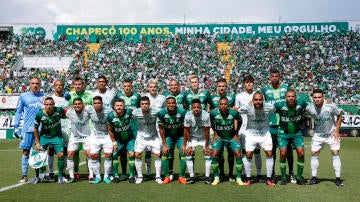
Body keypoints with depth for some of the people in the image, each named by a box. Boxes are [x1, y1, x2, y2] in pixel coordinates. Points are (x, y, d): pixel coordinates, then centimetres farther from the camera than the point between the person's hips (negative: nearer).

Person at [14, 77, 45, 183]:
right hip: (27, 129, -1)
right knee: (26, 152, 1)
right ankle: (24, 175, 10)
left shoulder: (44, 97, 10)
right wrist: (16, 127, 2)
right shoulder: (23, 97, 7)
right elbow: (18, 112, 7)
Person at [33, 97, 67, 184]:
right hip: (44, 137, 0)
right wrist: (37, 143, -4)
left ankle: (60, 176, 7)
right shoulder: (39, 114, -18)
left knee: (61, 155, -9)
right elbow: (35, 129, -4)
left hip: (56, 136, 0)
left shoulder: (59, 110, -18)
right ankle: (39, 176, 20)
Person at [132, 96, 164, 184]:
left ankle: (158, 177, 9)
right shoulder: (135, 113, -20)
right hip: (141, 136, 1)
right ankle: (139, 177, 10)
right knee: (137, 155, -6)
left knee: (158, 155, -5)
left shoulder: (156, 111, -23)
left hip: (153, 136, 0)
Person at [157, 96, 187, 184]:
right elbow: (161, 129, -8)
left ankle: (181, 177, 2)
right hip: (168, 136, 1)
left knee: (183, 153, -11)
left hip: (180, 135, -1)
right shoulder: (161, 113, -19)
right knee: (165, 154, -10)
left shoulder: (182, 112, -23)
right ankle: (167, 177, 2)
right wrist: (165, 145, -8)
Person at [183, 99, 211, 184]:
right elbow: (186, 131, -13)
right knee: (188, 153, -11)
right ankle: (192, 177, -2)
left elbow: (207, 131, -19)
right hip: (192, 137, 1)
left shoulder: (206, 115, -27)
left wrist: (206, 145, -15)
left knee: (208, 153, -12)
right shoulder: (188, 115, -24)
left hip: (204, 137, -1)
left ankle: (207, 177, -3)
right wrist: (188, 144, -12)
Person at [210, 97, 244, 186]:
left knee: (238, 154, -9)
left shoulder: (234, 113, -17)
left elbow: (238, 122, 3)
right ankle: (216, 178, 3)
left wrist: (235, 133, 4)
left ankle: (238, 178, 5)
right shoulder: (213, 113, -16)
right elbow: (212, 125, 5)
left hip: (232, 137, 0)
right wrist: (216, 133, 4)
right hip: (219, 137, 0)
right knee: (214, 154, -12)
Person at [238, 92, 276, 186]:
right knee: (248, 155, -6)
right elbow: (236, 112, -14)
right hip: (251, 133, -1)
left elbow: (275, 110, 3)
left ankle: (269, 179, 9)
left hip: (265, 133, 1)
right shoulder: (247, 108, -23)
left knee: (269, 153, -5)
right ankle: (248, 178, 9)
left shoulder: (269, 108, -17)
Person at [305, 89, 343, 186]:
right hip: (318, 135, 2)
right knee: (314, 154, -1)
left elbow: (339, 116, -4)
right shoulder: (309, 108, -18)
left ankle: (338, 178, 5)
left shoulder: (331, 106, -20)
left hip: (332, 134, -1)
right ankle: (314, 177, 10)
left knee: (335, 154, -6)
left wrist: (337, 131, -6)